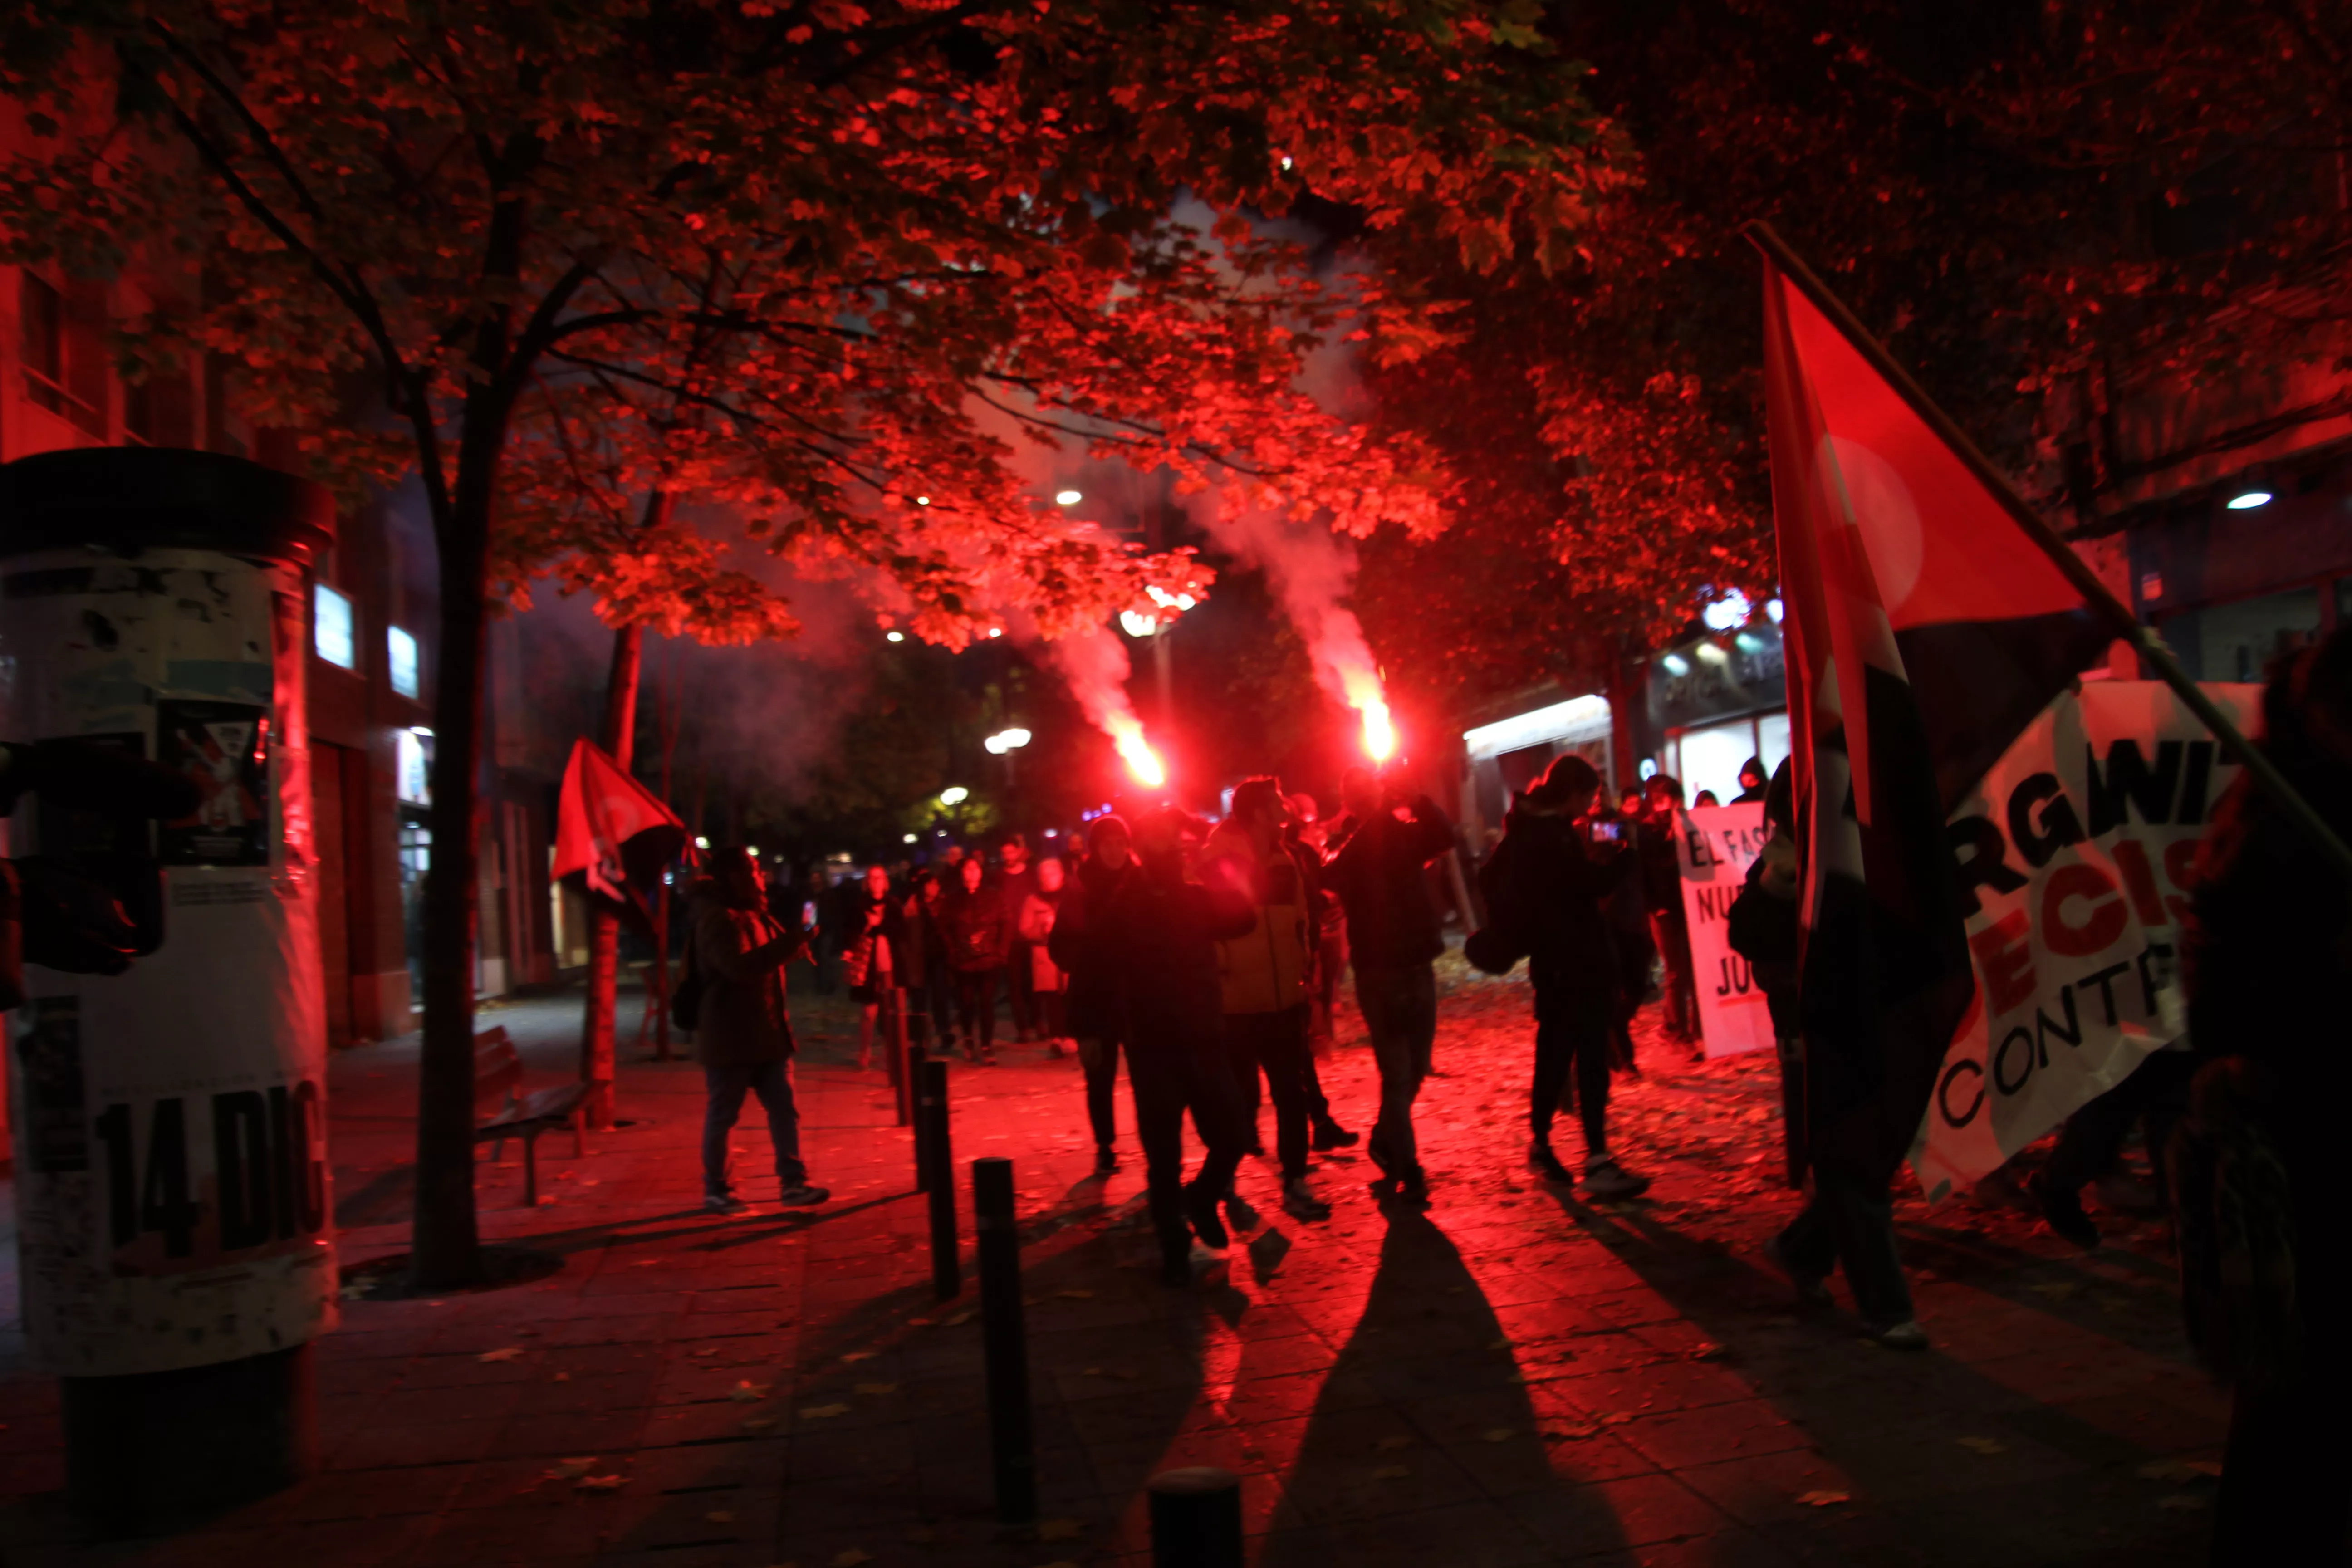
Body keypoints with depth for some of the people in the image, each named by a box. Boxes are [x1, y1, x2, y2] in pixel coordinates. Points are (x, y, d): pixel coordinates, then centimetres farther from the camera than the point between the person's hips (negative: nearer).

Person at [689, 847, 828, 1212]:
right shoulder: (719, 919, -17)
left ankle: (793, 1183, 9)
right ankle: (716, 1190, 14)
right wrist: (793, 941, -29)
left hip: (768, 1031, 9)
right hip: (730, 1037, -9)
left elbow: (770, 957, 29)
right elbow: (741, 966, -31)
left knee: (784, 1108, 6)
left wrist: (797, 940, 10)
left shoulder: (755, 914, 14)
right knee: (722, 1115, 3)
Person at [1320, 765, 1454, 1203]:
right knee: (1397, 1075, -2)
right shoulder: (1345, 846, -5)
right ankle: (1408, 1170, 7)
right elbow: (1334, 875, -27)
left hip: (1419, 966, 5)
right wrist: (1377, 818, -26)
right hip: (1379, 972, -5)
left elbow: (1444, 837, -12)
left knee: (1415, 1070, 14)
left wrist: (1415, 800, -20)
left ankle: (1384, 1143, 36)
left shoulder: (1402, 834, 5)